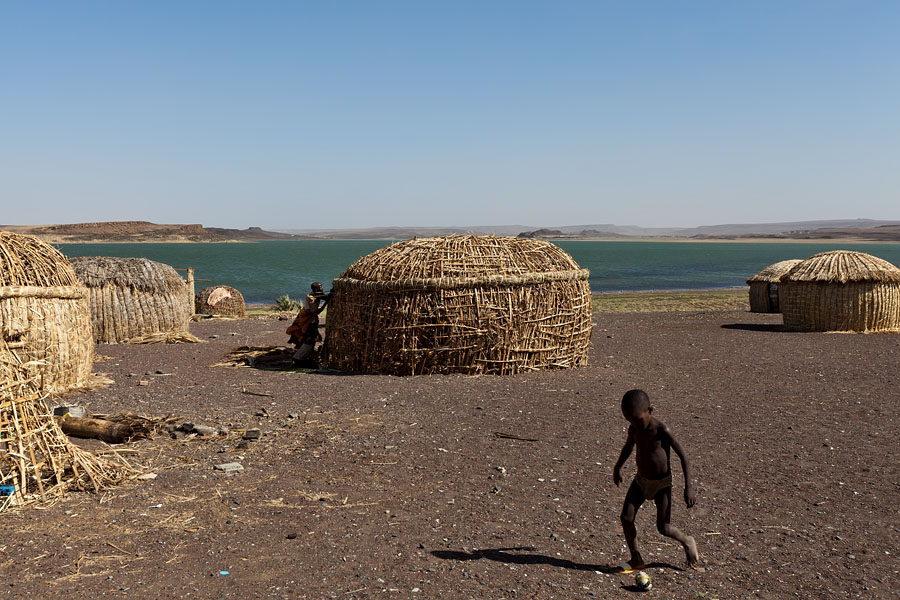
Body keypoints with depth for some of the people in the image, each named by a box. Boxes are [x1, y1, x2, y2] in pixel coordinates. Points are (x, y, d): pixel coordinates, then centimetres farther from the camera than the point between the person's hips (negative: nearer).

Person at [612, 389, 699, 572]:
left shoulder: (662, 430, -25)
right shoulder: (634, 429, -7)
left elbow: (683, 456, -19)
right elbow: (629, 446, 15)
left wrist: (688, 487, -22)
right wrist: (617, 468, 27)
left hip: (662, 483, -5)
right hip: (641, 480, 5)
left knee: (663, 528, -4)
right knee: (626, 518, -5)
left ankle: (687, 542, 28)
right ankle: (636, 559, 12)